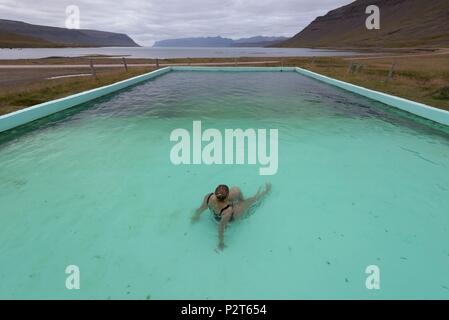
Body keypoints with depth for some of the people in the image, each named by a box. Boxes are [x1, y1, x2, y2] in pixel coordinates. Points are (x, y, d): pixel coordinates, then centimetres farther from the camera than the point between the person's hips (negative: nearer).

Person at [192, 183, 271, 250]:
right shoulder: (228, 211, -45)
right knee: (252, 200, 12)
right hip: (232, 217, -4)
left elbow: (201, 209, -16)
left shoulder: (209, 197, -35)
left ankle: (242, 201, 37)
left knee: (236, 189, 5)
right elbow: (221, 228, -32)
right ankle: (265, 192, 43)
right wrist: (221, 242, -14)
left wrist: (196, 216, 6)